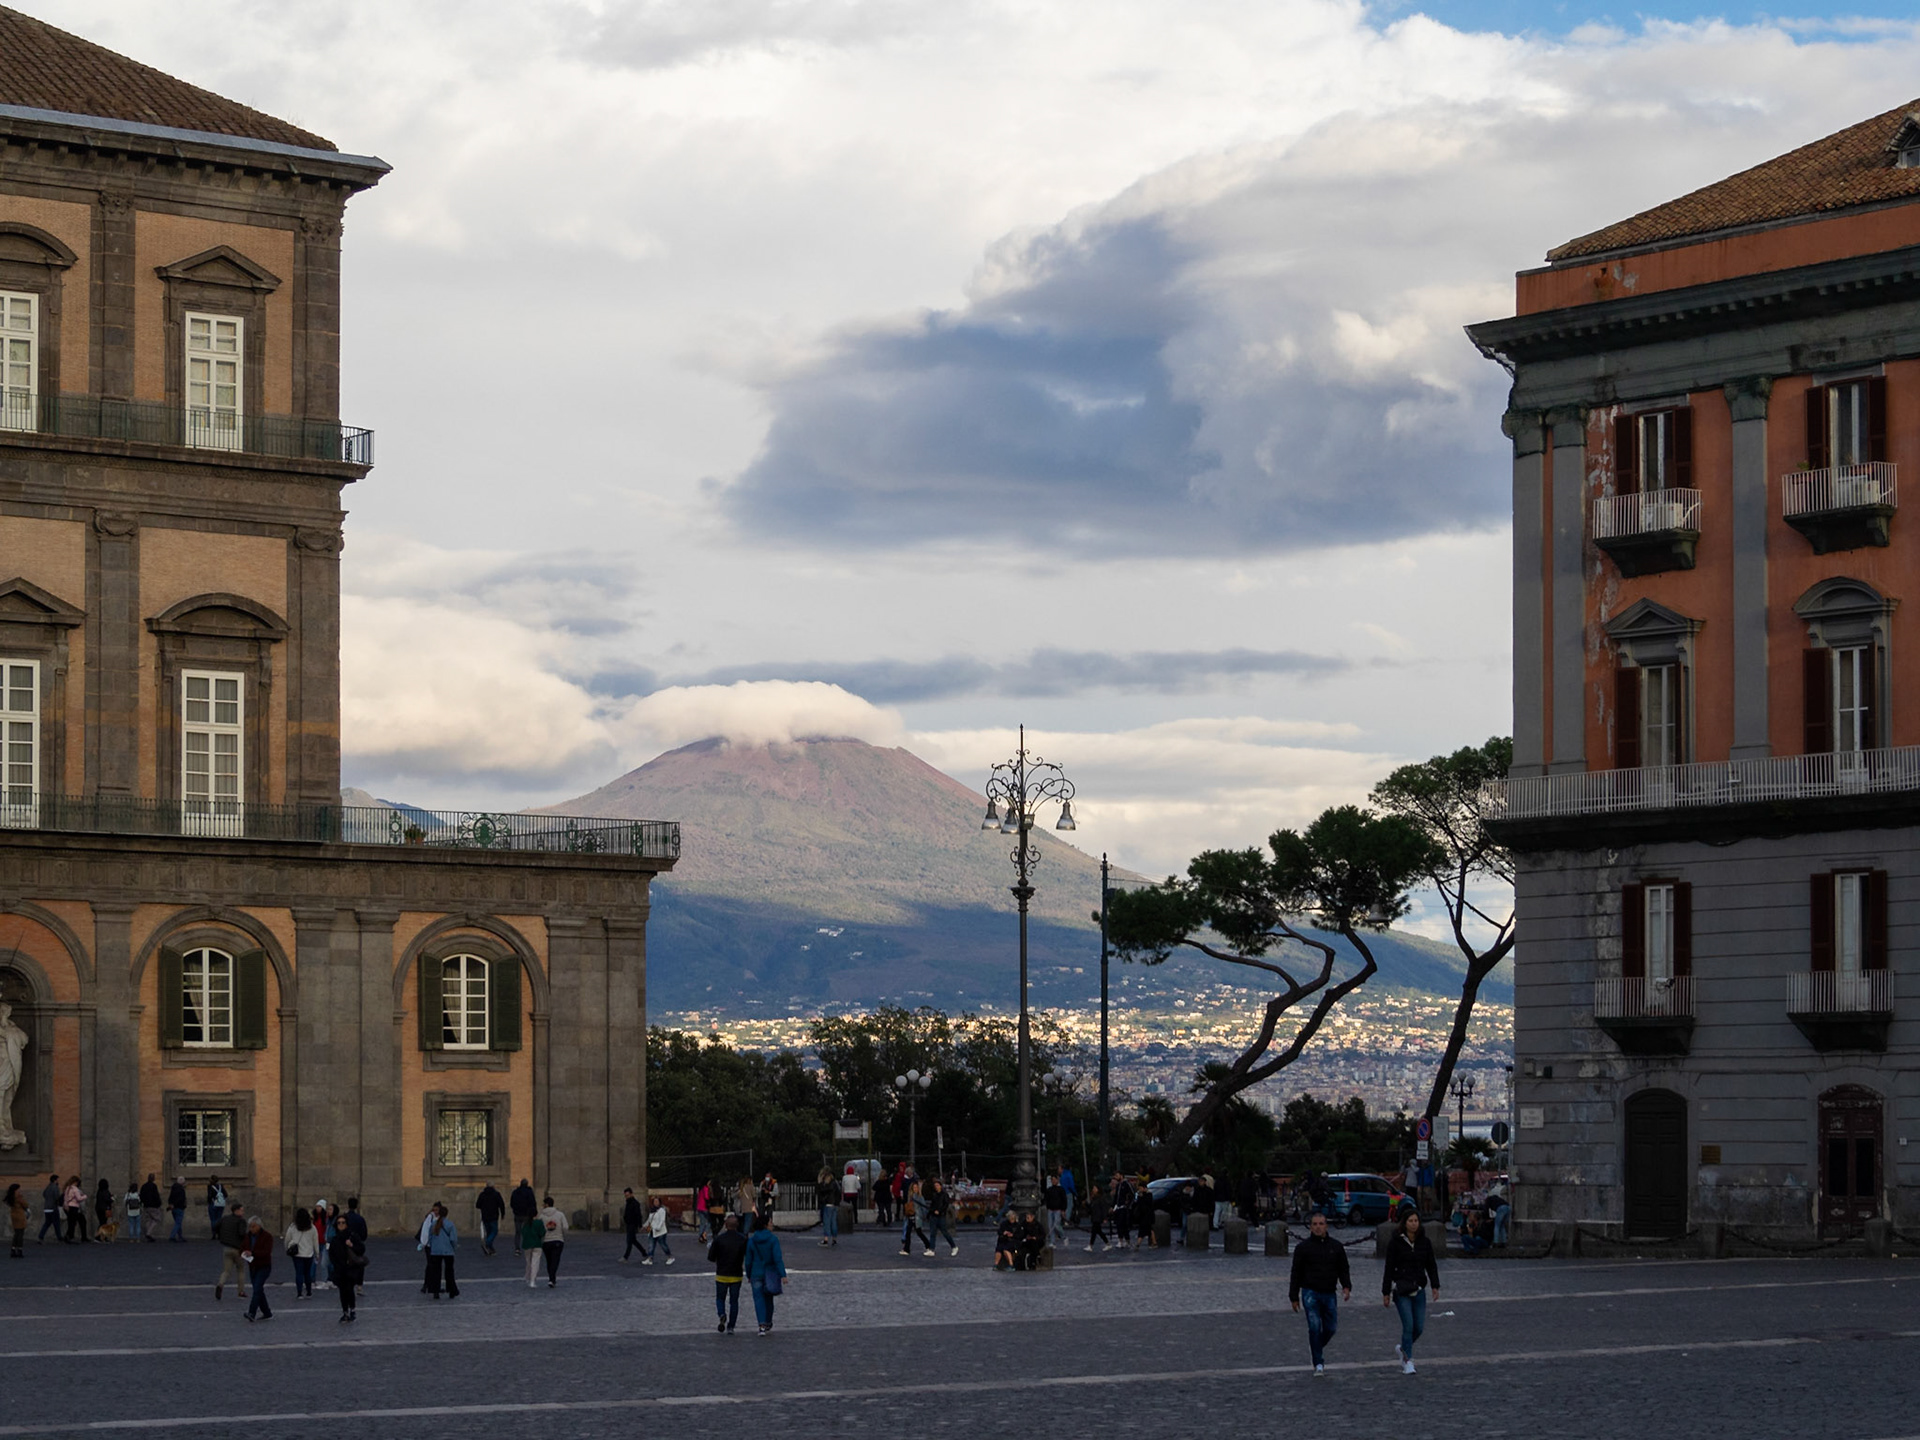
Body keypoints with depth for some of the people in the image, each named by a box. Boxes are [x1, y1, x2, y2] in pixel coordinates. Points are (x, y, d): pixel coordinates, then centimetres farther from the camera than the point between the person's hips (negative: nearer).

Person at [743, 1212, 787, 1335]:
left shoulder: (751, 1241, -4)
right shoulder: (773, 1239, -11)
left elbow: (749, 1260, 1)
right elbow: (778, 1258, -18)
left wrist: (748, 1275, 15)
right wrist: (783, 1275, -19)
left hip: (756, 1274, 0)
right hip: (770, 1273, 0)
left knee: (759, 1300, 0)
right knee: (768, 1299, 18)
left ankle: (762, 1326, -15)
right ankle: (768, 1324, 31)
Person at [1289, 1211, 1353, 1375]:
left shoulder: (1336, 1246, 9)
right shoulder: (1303, 1247, 1)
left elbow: (1343, 1269, 13)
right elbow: (1296, 1273, 5)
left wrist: (1346, 1286, -6)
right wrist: (1294, 1297, 3)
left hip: (1329, 1294, 3)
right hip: (1310, 1292, -3)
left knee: (1330, 1328, 3)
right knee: (1315, 1326, -14)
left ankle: (1317, 1347, 34)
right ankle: (1318, 1363, -9)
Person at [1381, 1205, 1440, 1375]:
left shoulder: (1424, 1242, 7)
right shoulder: (1395, 1243, -3)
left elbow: (1431, 1265, 11)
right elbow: (1389, 1268, -2)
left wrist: (1435, 1286, 0)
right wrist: (1386, 1293, -3)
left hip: (1419, 1290, 4)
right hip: (1401, 1289, -4)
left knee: (1419, 1327, 4)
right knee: (1408, 1325, -12)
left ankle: (1402, 1349, 31)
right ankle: (1407, 1362, -4)